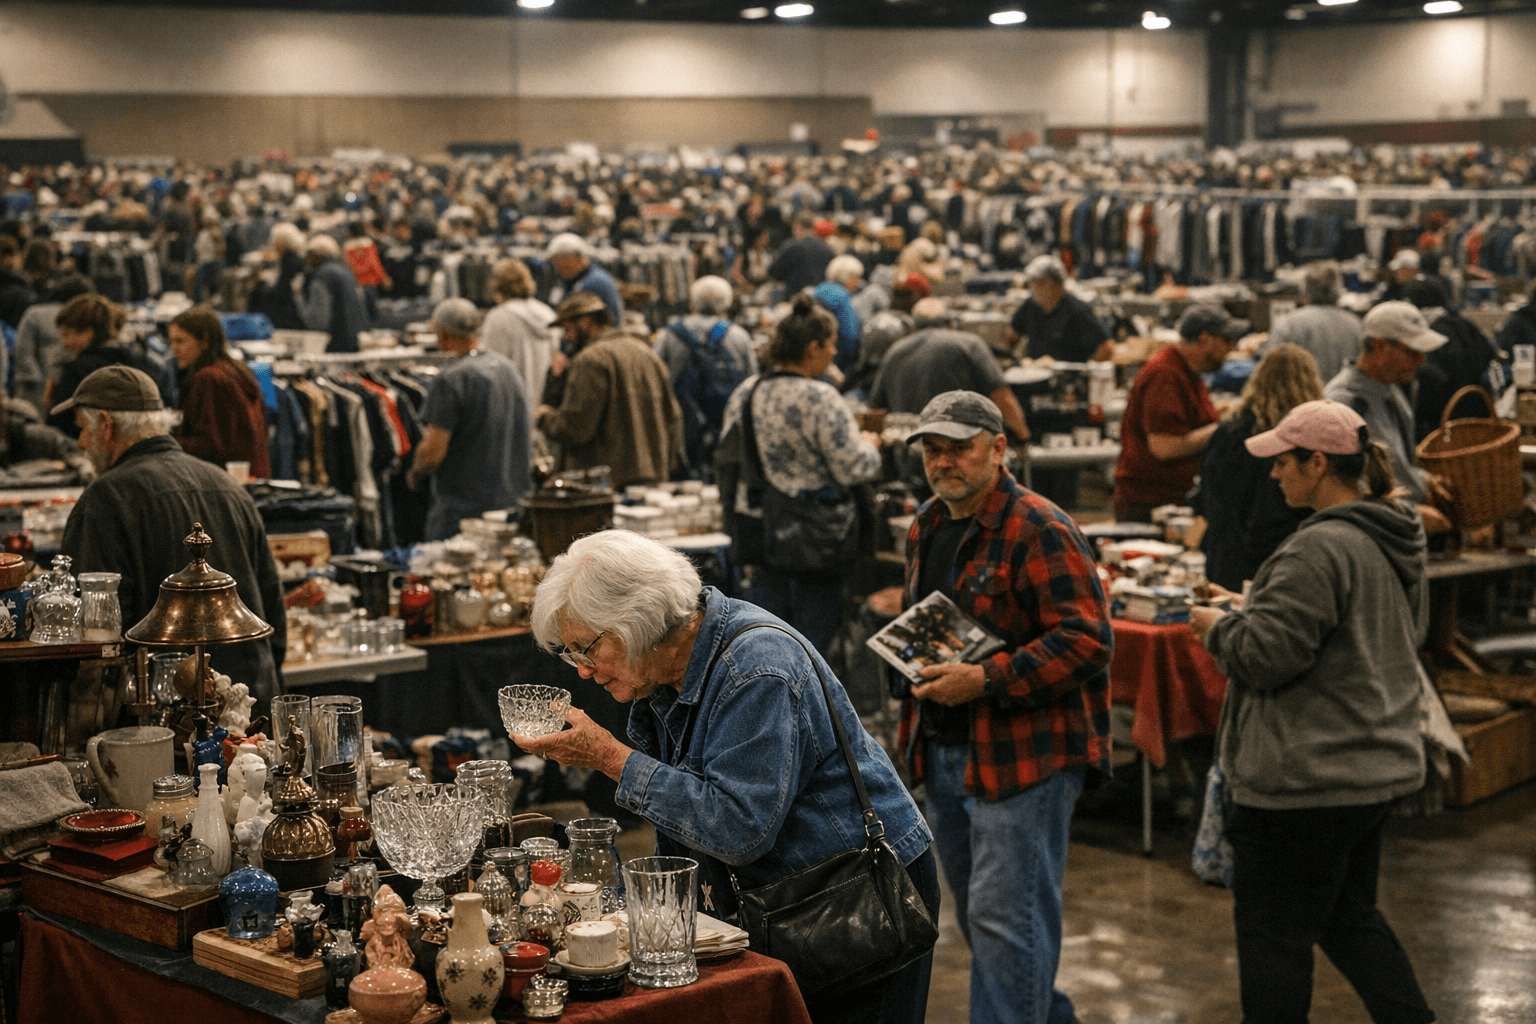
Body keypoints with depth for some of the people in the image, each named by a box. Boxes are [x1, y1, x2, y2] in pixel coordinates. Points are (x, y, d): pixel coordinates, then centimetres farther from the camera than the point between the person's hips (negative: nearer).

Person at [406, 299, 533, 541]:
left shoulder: (451, 380, -14)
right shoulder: (509, 368, 10)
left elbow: (433, 452, -17)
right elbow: (526, 440, 19)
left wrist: (415, 475, 2)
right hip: (514, 500, 8)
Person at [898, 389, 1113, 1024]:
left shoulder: (1040, 532, -16)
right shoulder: (927, 526, 12)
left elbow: (1087, 639, -22)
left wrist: (986, 680, -25)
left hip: (1024, 753, -9)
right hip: (944, 751, 9)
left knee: (1005, 916, -8)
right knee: (975, 913, 19)